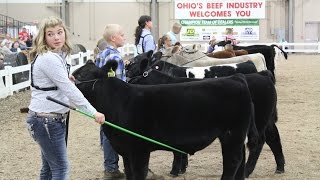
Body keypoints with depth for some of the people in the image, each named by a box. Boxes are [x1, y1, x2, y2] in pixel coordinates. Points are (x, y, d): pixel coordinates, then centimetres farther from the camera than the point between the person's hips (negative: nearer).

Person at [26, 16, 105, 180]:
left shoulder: (56, 55, 11)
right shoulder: (48, 58, -19)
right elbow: (69, 89, -23)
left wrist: (65, 80, 7)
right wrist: (93, 112, -23)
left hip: (48, 118, 9)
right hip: (47, 120, -9)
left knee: (49, 167, 14)